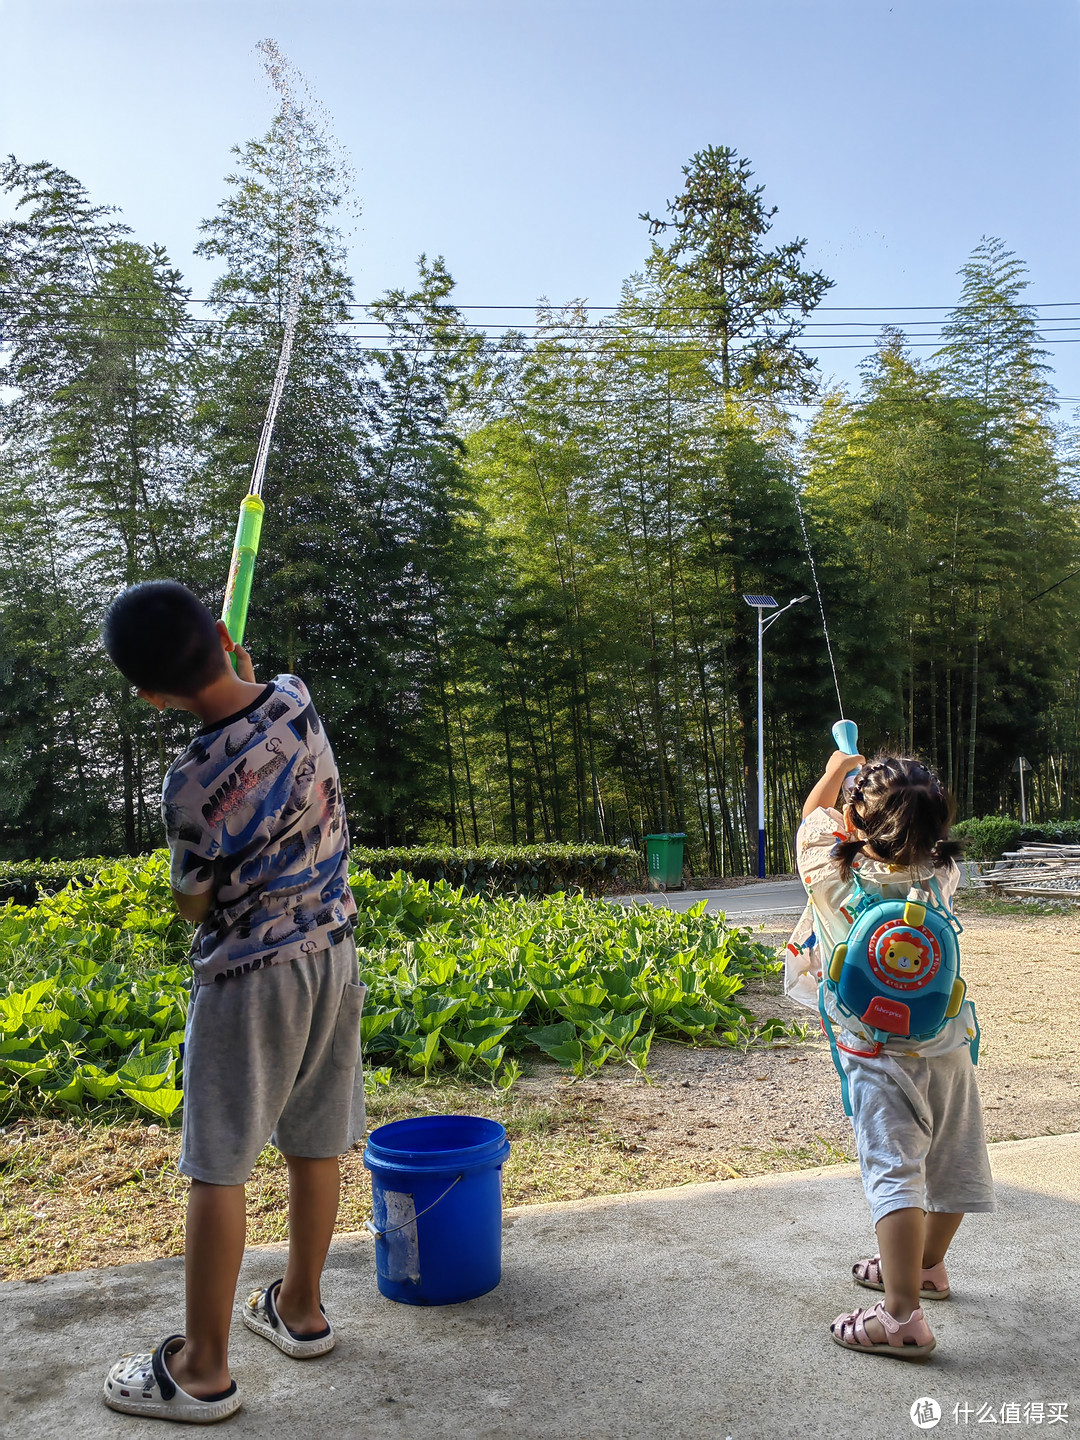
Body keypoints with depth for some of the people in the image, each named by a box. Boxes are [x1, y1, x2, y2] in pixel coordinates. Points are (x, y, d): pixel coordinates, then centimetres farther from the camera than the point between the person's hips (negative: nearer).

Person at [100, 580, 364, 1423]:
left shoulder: (194, 787, -24)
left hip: (250, 975, -7)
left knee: (218, 1169, 5)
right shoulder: (297, 701, -7)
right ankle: (300, 1309, 36)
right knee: (313, 1146, 18)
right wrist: (241, 680, 22)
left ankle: (202, 1369, 17)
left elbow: (194, 906, -5)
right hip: (333, 952, 7)